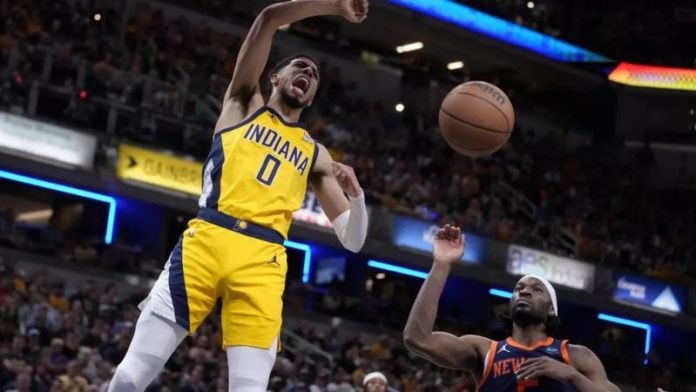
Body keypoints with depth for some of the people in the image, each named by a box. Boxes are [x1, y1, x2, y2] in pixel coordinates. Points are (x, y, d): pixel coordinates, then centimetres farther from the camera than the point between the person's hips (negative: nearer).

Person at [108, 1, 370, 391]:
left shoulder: (315, 155, 25)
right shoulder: (245, 102, 21)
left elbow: (353, 240, 20)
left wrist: (356, 193, 2)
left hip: (262, 261, 2)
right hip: (206, 240, -2)